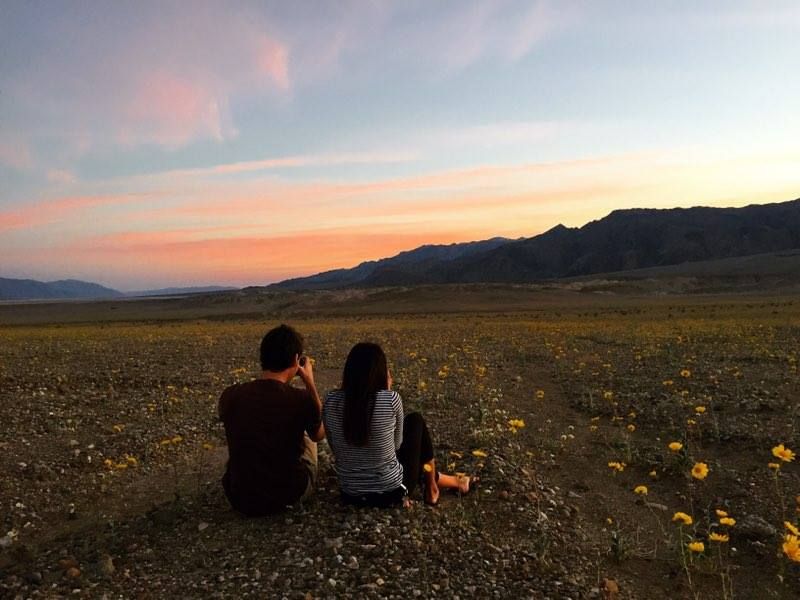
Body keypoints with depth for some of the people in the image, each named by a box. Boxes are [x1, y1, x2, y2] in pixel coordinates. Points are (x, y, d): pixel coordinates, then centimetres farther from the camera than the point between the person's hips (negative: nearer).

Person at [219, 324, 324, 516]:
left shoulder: (230, 396, -13)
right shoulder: (302, 400, -19)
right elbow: (319, 434, 4)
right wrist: (310, 382, 5)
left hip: (241, 501, 2)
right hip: (291, 495, -1)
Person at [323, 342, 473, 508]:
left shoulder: (331, 400, -10)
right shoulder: (391, 399, -18)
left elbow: (335, 449, 3)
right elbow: (397, 444, 0)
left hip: (350, 495, 3)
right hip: (392, 492, -3)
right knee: (415, 420, 19)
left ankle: (434, 479, 48)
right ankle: (431, 488, 34)